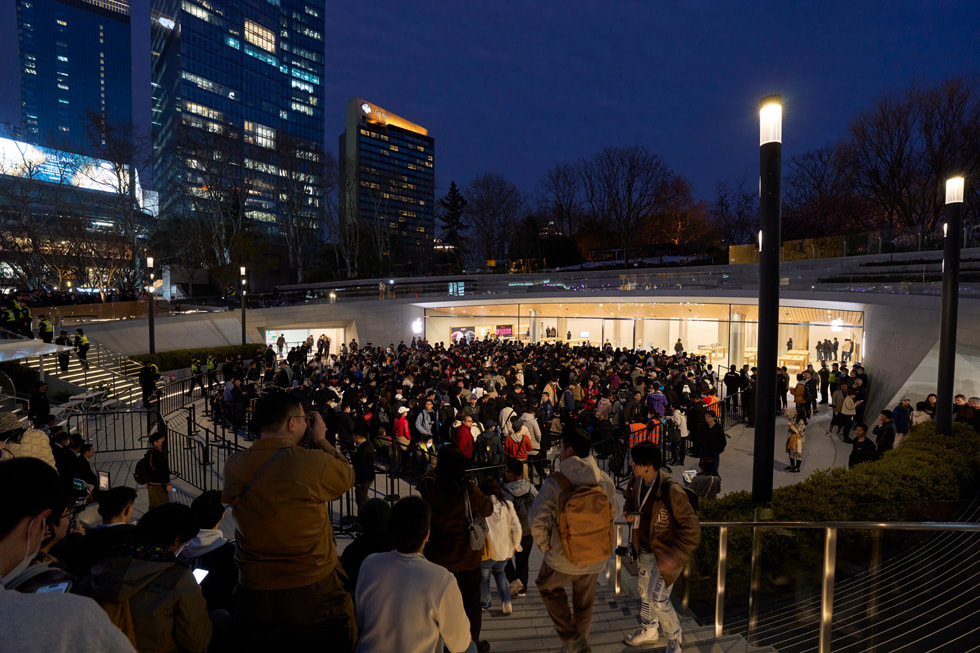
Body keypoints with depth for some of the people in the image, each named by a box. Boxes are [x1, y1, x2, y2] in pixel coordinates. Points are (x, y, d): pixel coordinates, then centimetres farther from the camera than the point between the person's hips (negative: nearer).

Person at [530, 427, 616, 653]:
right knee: (584, 605, 26)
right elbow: (611, 515, 5)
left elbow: (537, 521, -26)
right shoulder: (605, 480, -9)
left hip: (562, 559, -4)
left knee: (548, 587, 26)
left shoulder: (554, 483, -23)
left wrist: (544, 544, -7)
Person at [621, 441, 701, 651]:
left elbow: (692, 531, -23)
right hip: (644, 551, 7)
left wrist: (674, 557, -28)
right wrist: (628, 513, -9)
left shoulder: (672, 492, -31)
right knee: (644, 591, 22)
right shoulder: (635, 483, -9)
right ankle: (649, 630, 48)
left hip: (666, 553, -7)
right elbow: (630, 502, 14)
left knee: (658, 599, -2)